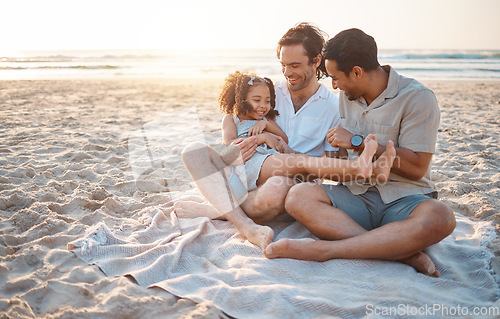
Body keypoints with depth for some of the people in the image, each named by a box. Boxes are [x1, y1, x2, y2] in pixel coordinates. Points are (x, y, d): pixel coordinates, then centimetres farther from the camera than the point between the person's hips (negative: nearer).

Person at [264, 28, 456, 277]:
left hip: (403, 199, -4)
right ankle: (402, 251, -31)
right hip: (356, 195, 4)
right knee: (298, 196, -24)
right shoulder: (347, 96, 13)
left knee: (438, 218, -38)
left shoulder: (418, 98, -7)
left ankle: (324, 249, -36)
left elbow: (416, 168, -14)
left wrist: (358, 142, -12)